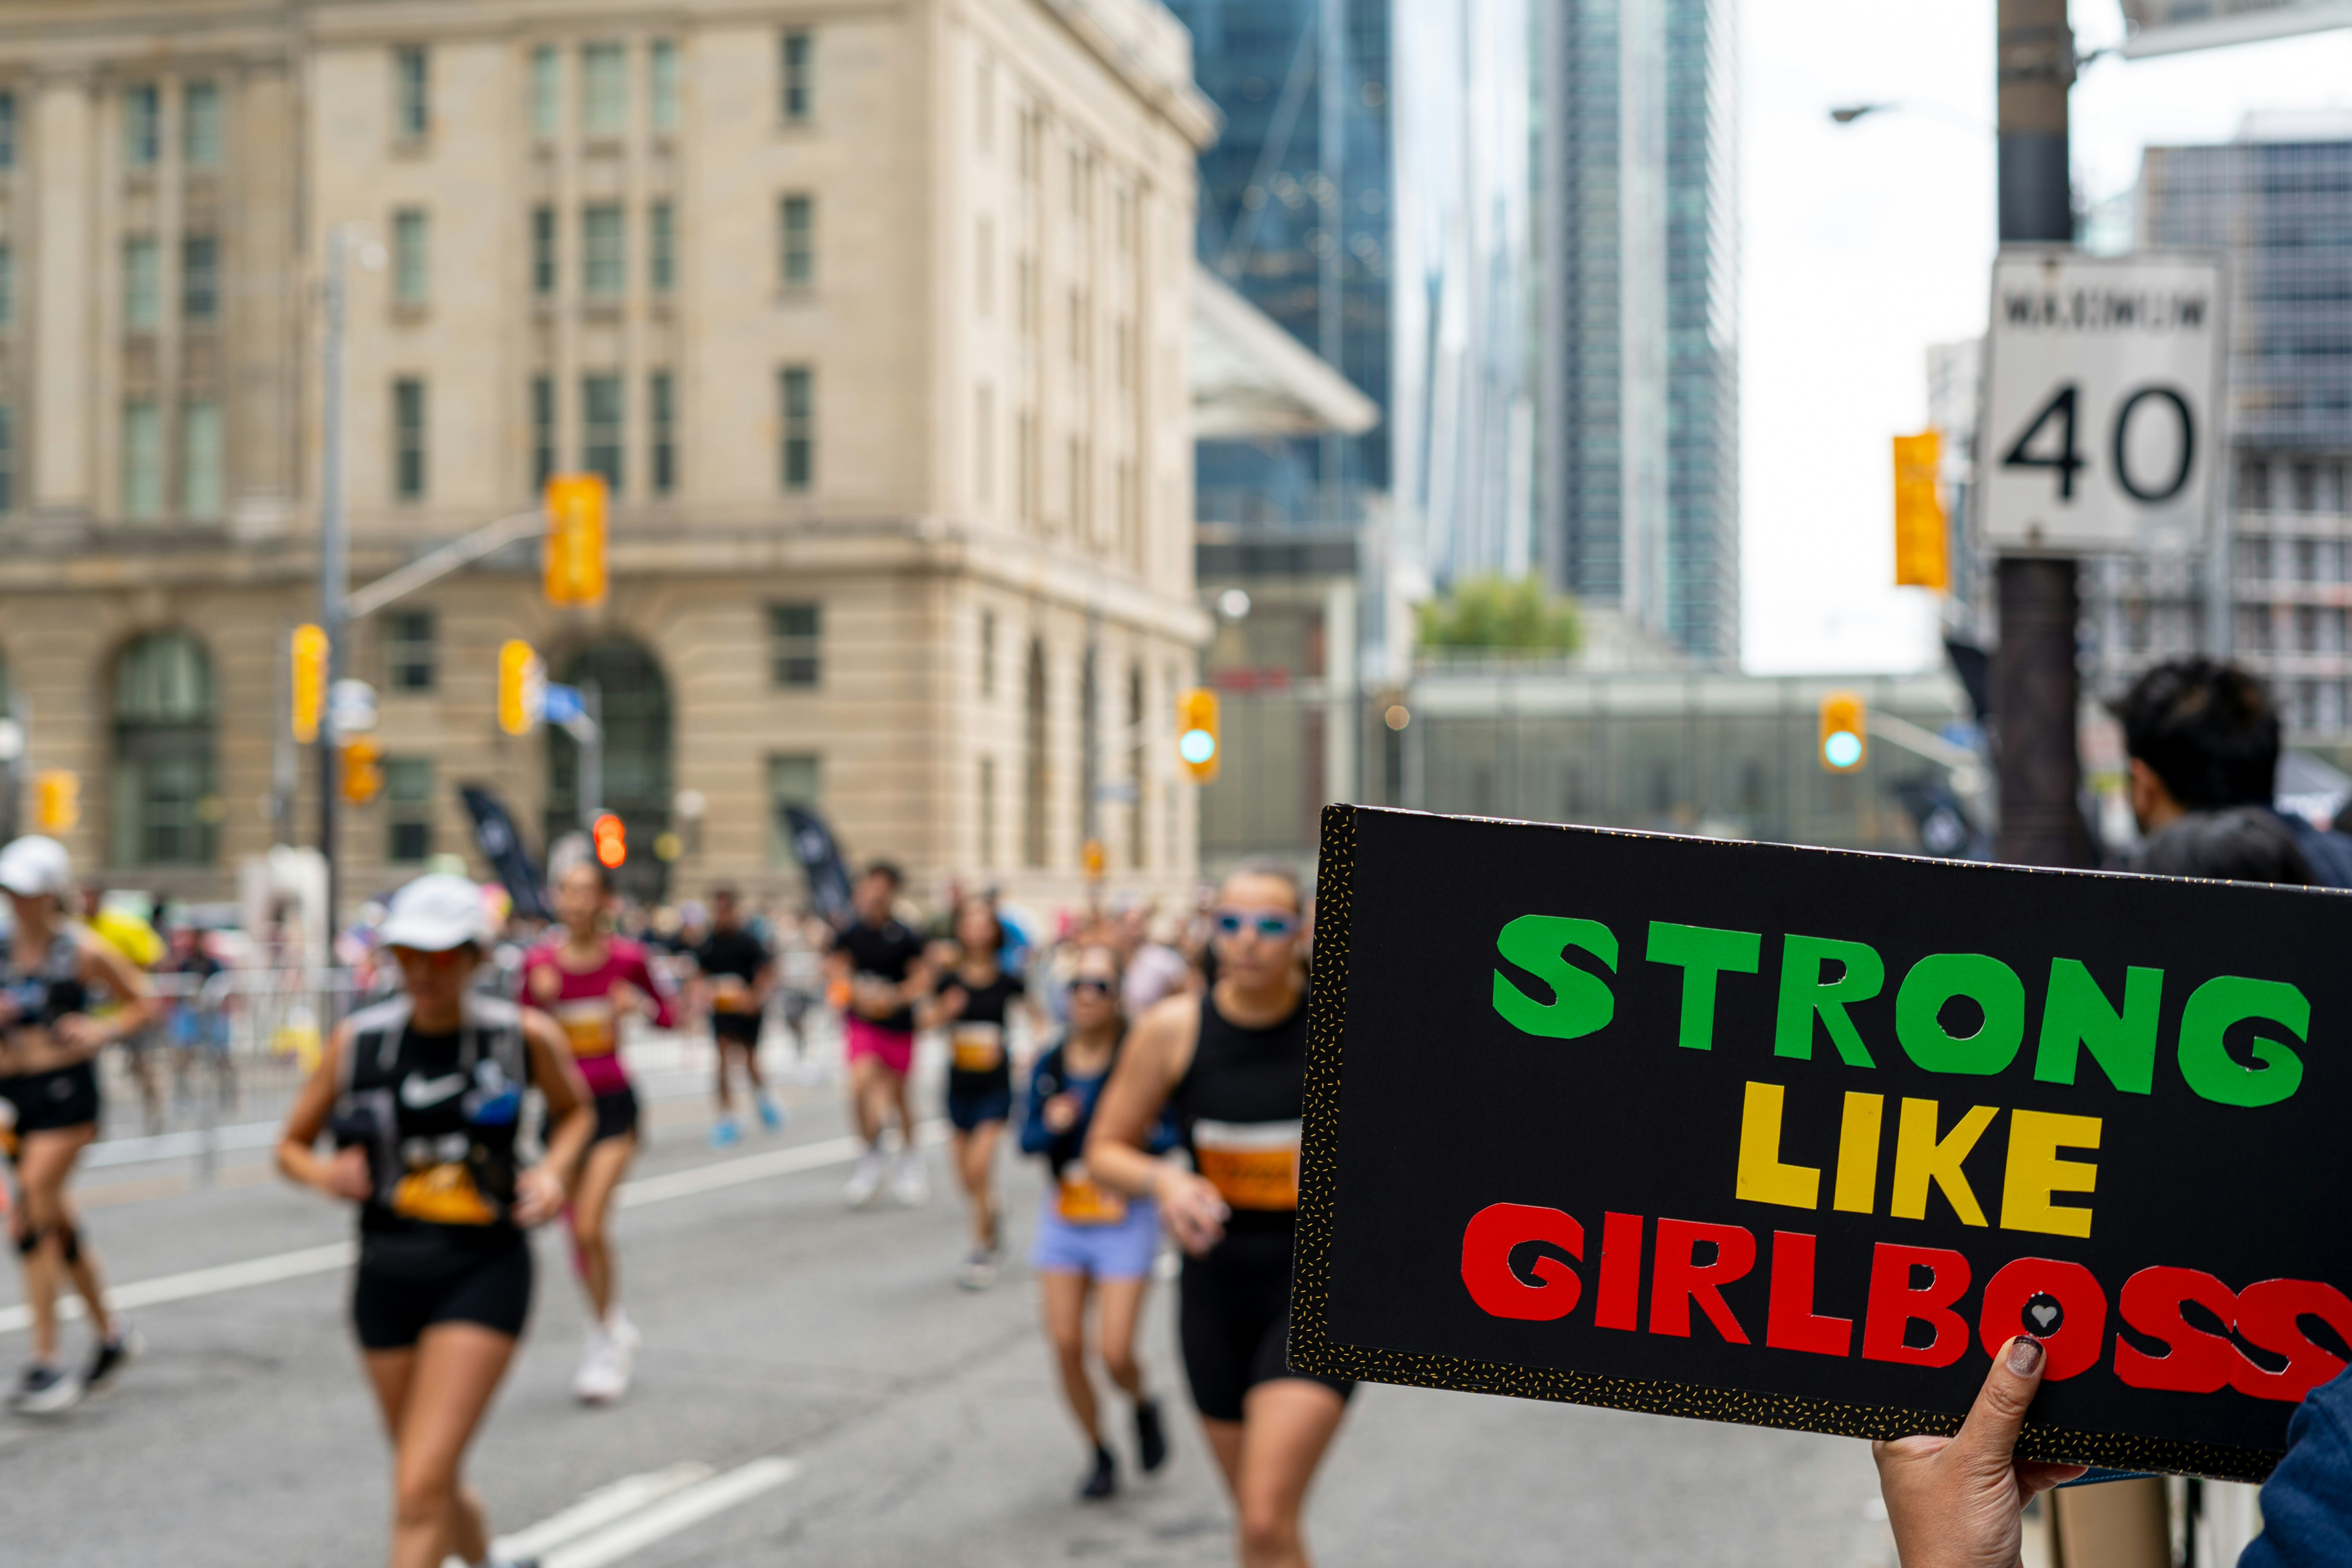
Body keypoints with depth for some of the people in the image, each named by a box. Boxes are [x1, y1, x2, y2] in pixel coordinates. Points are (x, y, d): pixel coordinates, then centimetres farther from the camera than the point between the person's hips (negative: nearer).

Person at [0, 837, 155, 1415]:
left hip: (65, 1090, -6)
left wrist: (102, 1032, -14)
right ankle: (111, 1333, 32)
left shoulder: (82, 950, -5)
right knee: (54, 1221, 14)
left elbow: (141, 1003, 2)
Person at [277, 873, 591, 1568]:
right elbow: (291, 1146, 9)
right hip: (388, 1274, 3)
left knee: (420, 1490, -15)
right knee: (437, 1486, 17)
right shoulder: (358, 1042, -2)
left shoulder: (526, 1036, -5)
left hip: (483, 1274, -3)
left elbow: (576, 1110, 15)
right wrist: (325, 1173, -13)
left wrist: (553, 1171, -4)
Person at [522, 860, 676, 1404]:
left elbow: (669, 1017, 6)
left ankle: (607, 1341, 0)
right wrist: (540, 999, -19)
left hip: (614, 1104, -3)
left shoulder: (627, 958, -7)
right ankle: (613, 1327, 35)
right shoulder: (539, 962, -4)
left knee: (589, 1226, -16)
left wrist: (638, 1006, -14)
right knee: (578, 1232, 12)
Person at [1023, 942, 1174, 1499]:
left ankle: (1144, 1408, 28)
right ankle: (1101, 1456, 22)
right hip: (1063, 1215, 4)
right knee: (1066, 1345, 1)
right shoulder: (1049, 1065, 1)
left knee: (1116, 1353, -8)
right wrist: (1051, 1126, -17)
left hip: (1125, 1215, -4)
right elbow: (1027, 1140, 4)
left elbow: (1170, 1131, -8)